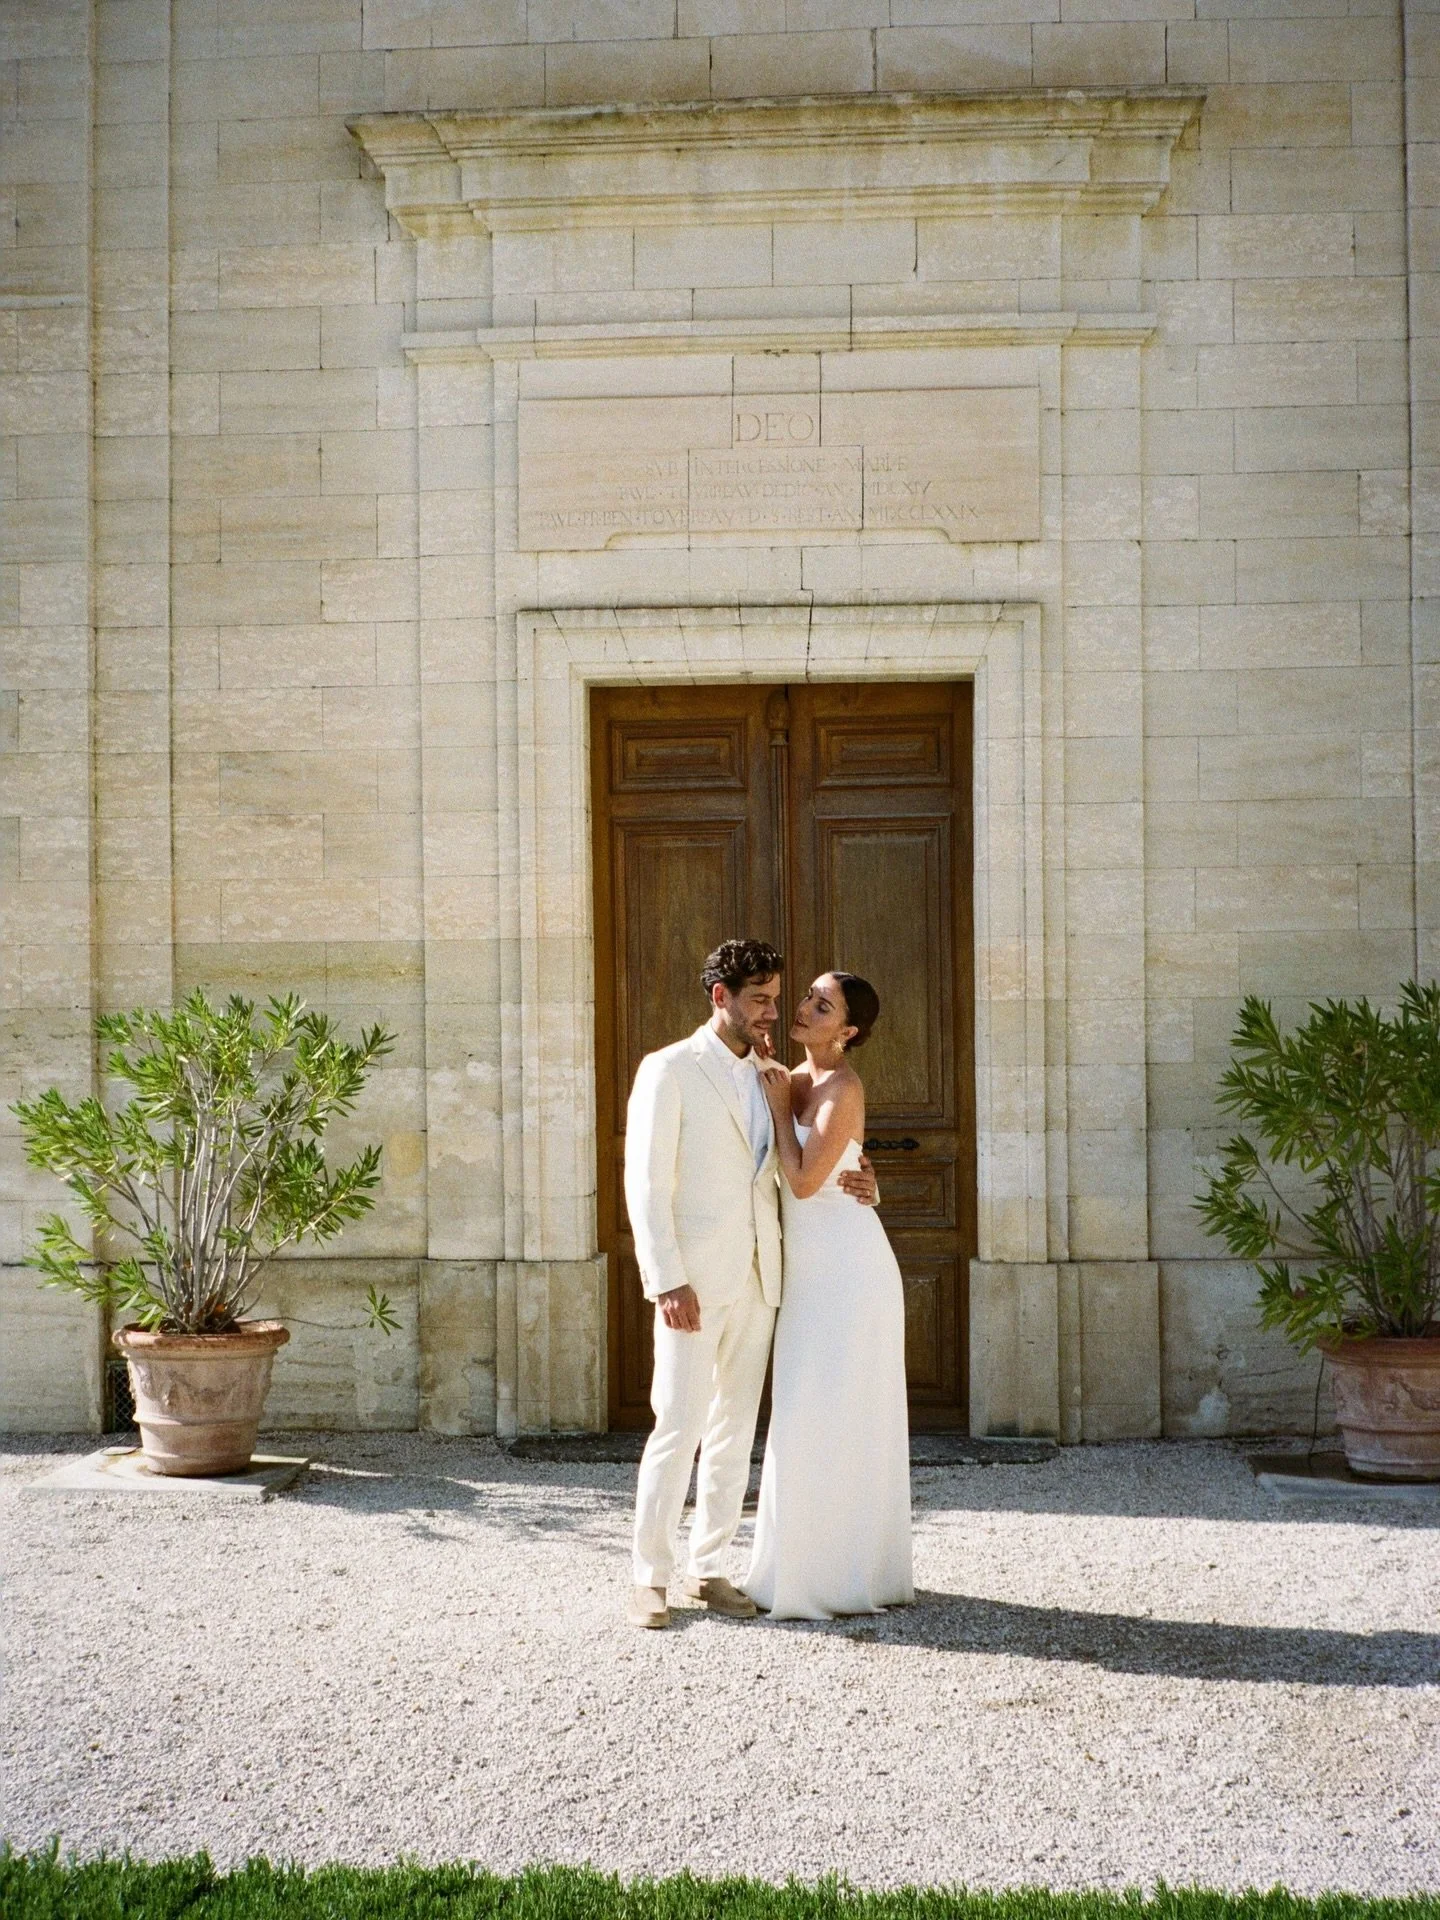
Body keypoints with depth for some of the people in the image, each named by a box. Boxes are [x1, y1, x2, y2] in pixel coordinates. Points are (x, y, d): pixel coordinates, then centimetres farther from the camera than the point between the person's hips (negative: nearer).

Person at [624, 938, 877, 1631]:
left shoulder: (765, 1078, 14)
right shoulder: (669, 1070, -6)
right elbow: (645, 1183, -10)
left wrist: (839, 1181, 0)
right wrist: (667, 1281, -17)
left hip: (756, 1279, 7)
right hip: (695, 1279, -6)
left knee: (734, 1430, 8)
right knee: (678, 1427, -8)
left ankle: (707, 1568, 16)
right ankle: (649, 1577, 0)